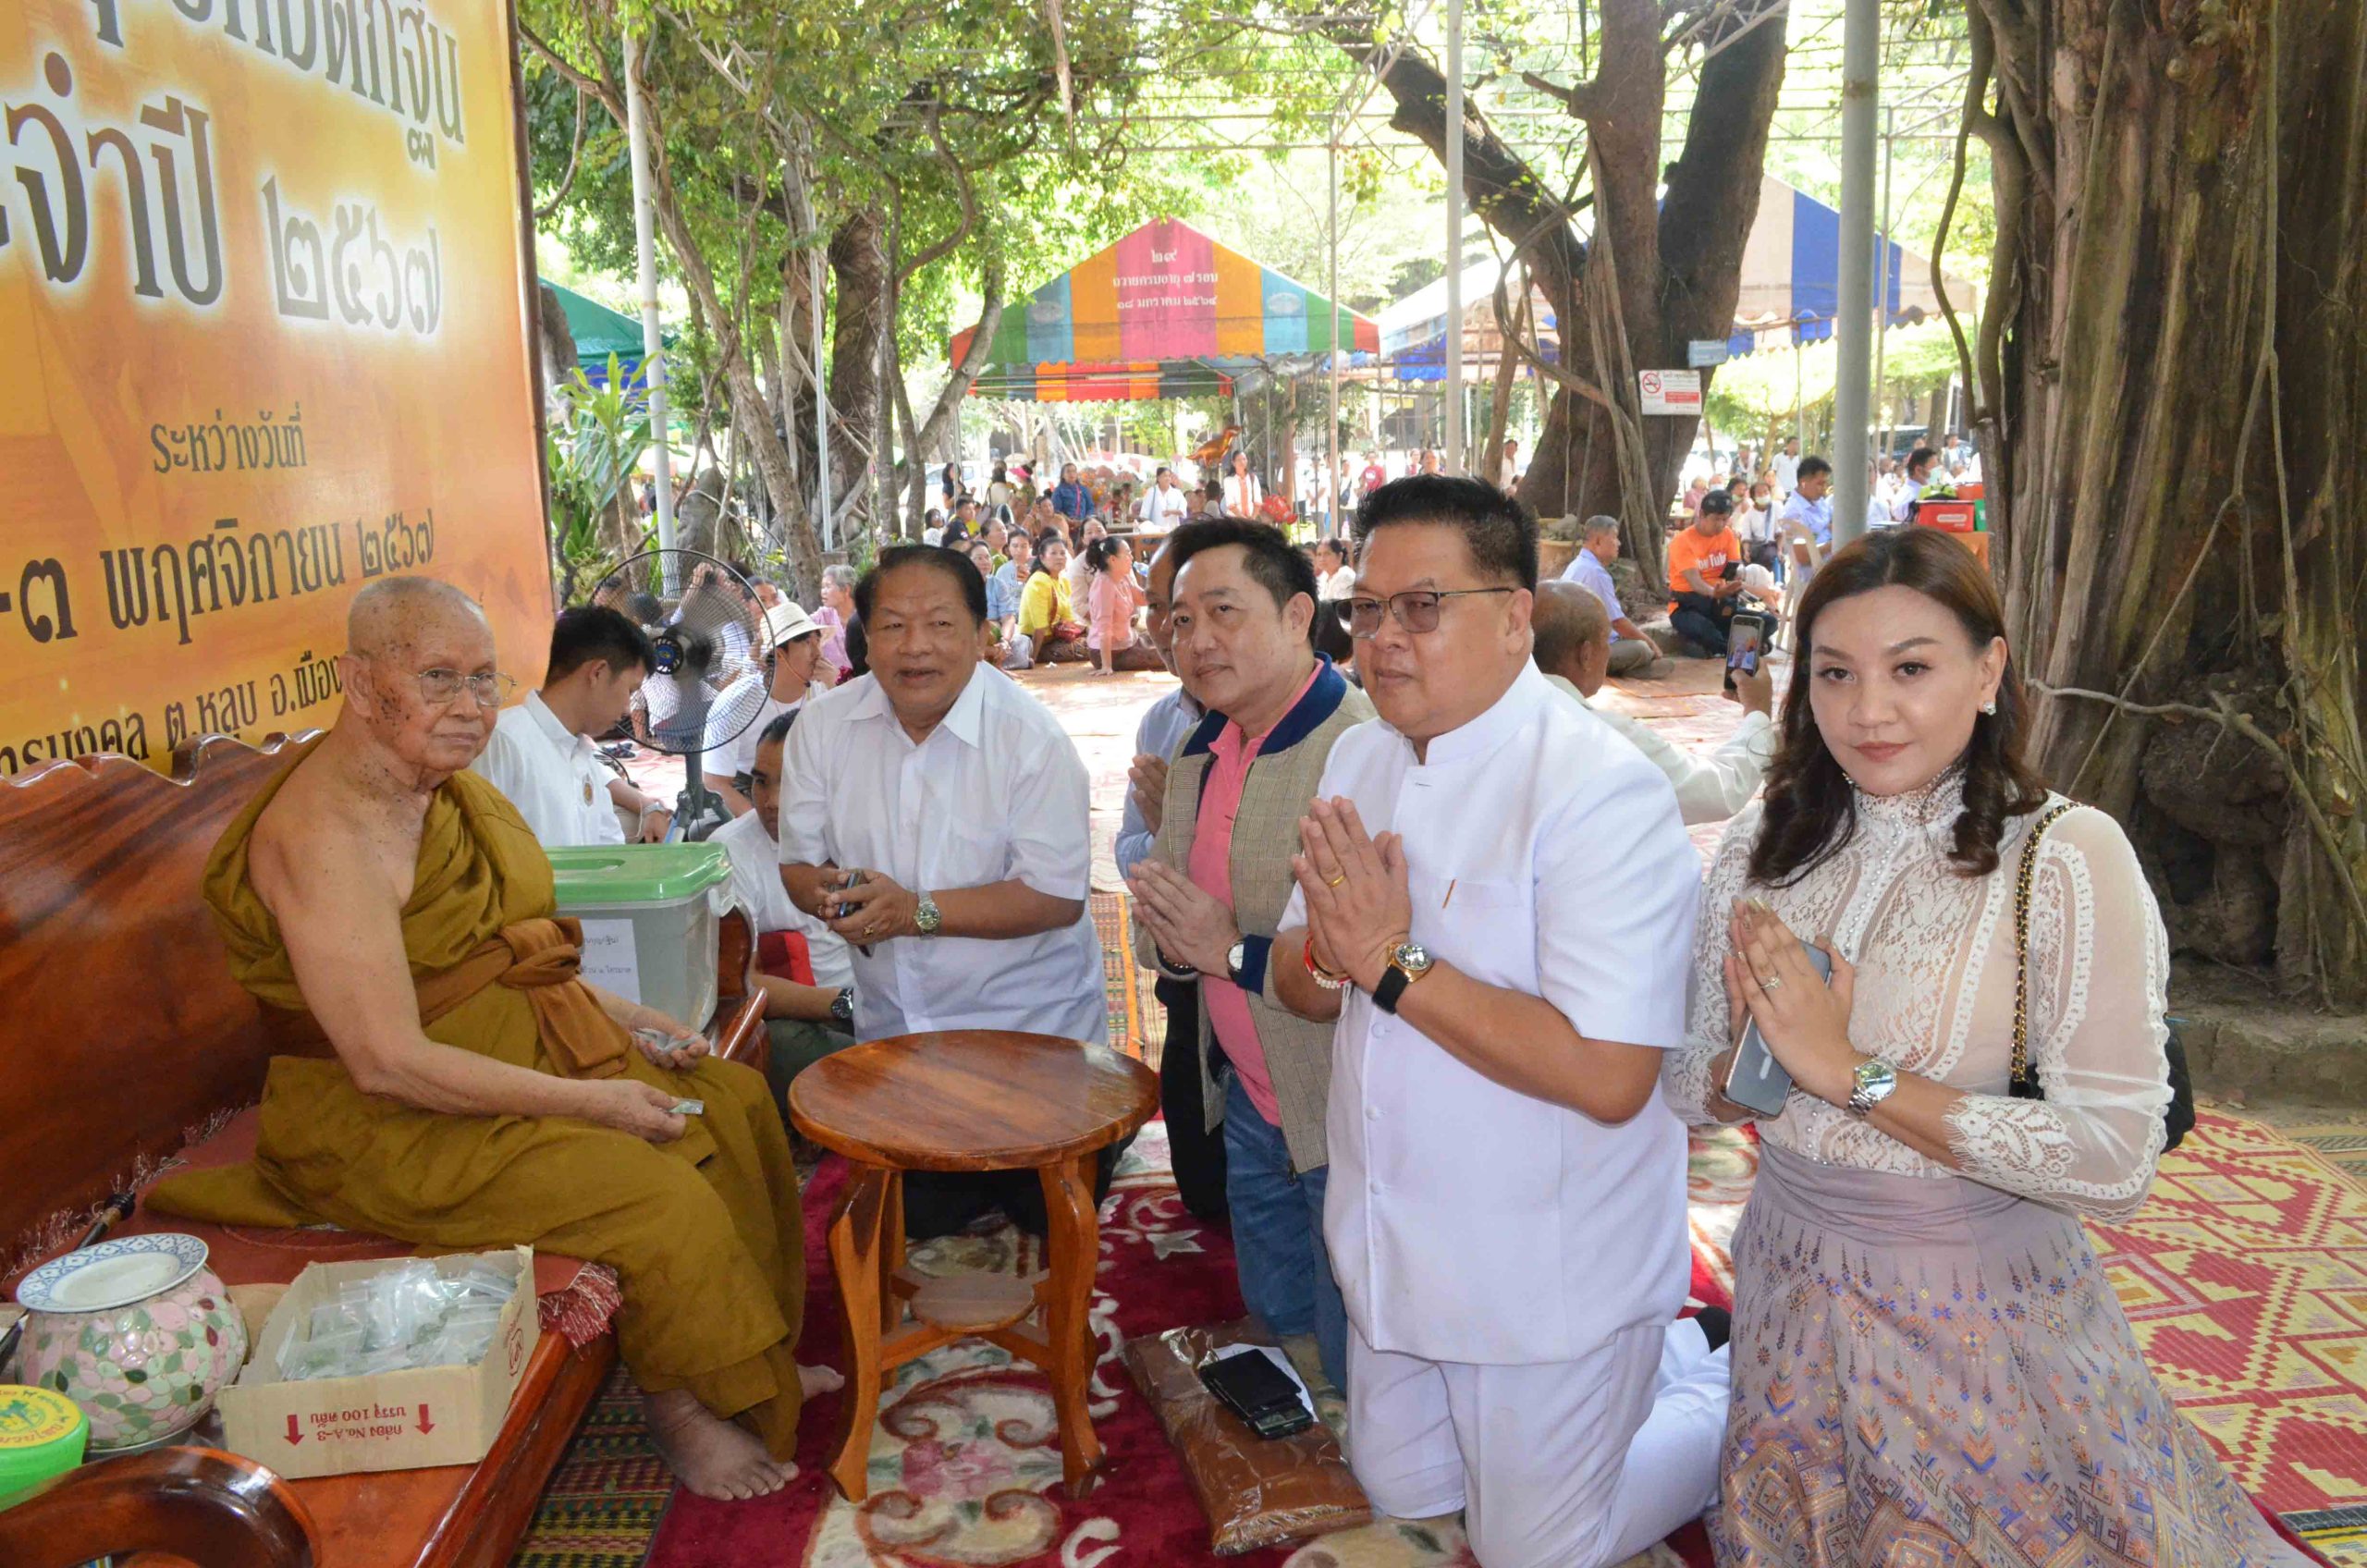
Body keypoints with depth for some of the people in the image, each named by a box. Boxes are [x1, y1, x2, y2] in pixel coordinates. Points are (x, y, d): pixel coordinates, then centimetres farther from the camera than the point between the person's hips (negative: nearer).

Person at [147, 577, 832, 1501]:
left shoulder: (442, 786, 4)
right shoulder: (322, 836, -25)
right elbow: (390, 1062, -28)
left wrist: (625, 1020, 5)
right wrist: (588, 1101, -22)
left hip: (522, 1053, 10)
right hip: (397, 1125, -10)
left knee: (732, 1103, 7)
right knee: (663, 1199, -21)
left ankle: (768, 1355, 20)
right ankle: (679, 1407, 7)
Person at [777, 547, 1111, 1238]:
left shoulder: (1031, 735, -18)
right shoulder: (824, 727, -5)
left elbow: (1059, 895, -20)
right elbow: (798, 863, 1)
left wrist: (919, 910, -29)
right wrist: (831, 893, -24)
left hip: (1029, 1022, -4)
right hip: (893, 1022, 4)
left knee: (1049, 1212, 6)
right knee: (918, 1215, 13)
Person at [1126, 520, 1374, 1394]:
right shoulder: (1201, 755, 8)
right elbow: (1163, 929, 14)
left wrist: (1236, 951, -26)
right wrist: (1171, 938, -9)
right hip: (1250, 1104, 8)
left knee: (1358, 1366, 9)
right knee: (1275, 1321, 24)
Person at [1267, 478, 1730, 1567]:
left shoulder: (1602, 792, -24)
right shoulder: (1359, 760, 0)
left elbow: (1607, 1075, -31)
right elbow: (1298, 986, 5)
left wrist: (1396, 965, -28)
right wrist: (1328, 951, -19)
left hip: (1546, 1274, -7)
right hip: (1392, 1246, 8)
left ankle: (1728, 1392, 33)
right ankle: (1653, 1358, 41)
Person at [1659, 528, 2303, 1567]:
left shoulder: (2067, 858, -18)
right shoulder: (1762, 846, -5)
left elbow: (2114, 1166, -23)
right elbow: (1689, 1097, 0)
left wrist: (1852, 1071, -23)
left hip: (1978, 1317, -4)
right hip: (1790, 1296, 4)